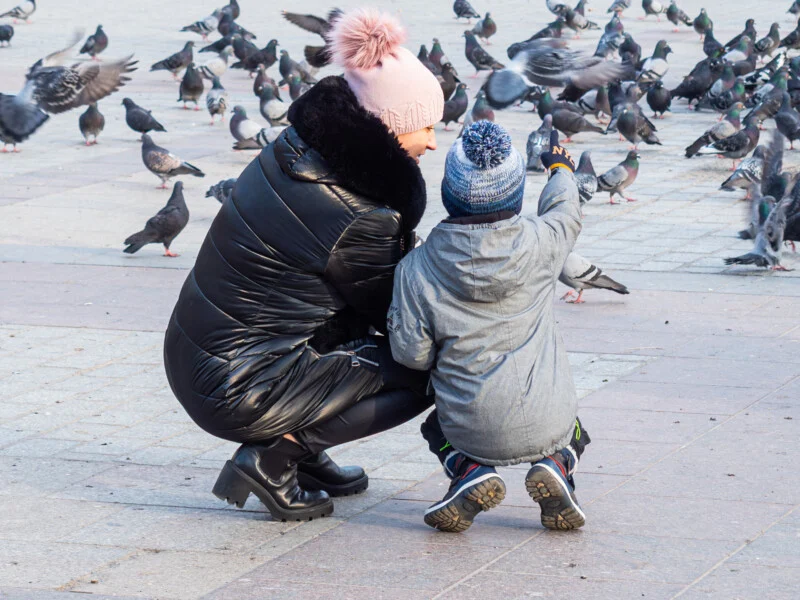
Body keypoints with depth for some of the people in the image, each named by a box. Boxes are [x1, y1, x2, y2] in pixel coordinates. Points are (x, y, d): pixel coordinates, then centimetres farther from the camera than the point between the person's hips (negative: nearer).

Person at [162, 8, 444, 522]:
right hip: (240, 393, -9)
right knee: (426, 371, 1)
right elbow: (394, 314, -3)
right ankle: (276, 457, -5)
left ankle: (304, 455, 20)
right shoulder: (357, 220, -22)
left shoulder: (297, 148, 1)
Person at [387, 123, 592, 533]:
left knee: (437, 427, 34)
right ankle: (554, 466, -1)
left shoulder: (416, 269, -10)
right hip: (546, 423, 1)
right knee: (572, 436, 35)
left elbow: (411, 353, -7)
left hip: (474, 431, -1)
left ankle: (470, 470, 1)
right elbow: (564, 212, 18)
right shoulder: (540, 243, -6)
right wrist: (561, 169, 40)